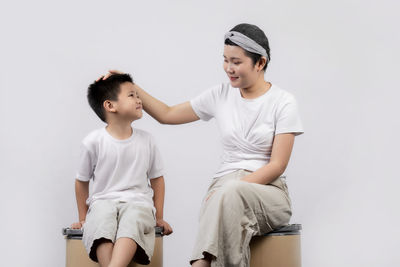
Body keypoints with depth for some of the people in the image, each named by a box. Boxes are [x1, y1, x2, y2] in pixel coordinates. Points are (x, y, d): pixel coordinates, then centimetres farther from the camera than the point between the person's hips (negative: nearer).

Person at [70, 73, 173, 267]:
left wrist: (159, 218, 15)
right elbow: (82, 181, 12)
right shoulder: (94, 142, 1)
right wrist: (83, 218, 15)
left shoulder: (146, 140, 8)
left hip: (138, 202, 1)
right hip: (103, 201, -1)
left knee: (132, 220, -34)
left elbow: (157, 179, 18)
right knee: (102, 220, -36)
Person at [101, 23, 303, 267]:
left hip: (267, 190, -2)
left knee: (231, 192, -39)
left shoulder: (283, 102, -1)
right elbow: (167, 115, 21)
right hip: (225, 186, 2)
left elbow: (277, 165, -7)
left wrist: (230, 189, -18)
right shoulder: (221, 95, 12)